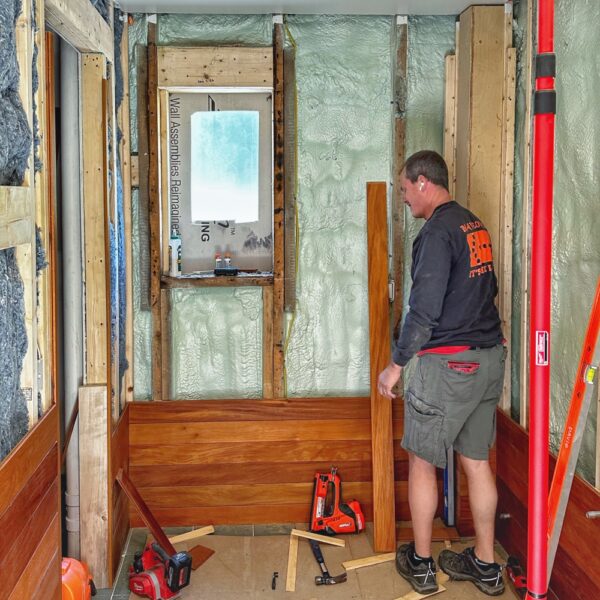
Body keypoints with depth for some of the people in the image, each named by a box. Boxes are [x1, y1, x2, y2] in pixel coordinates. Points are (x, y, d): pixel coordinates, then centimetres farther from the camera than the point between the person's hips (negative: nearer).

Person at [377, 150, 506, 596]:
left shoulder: (437, 232, -16)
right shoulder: (475, 226, 12)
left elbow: (425, 309, -20)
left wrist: (396, 364, -11)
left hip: (449, 362, -8)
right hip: (490, 358, 8)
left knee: (422, 462, 6)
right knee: (477, 462, 14)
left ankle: (421, 564, 17)